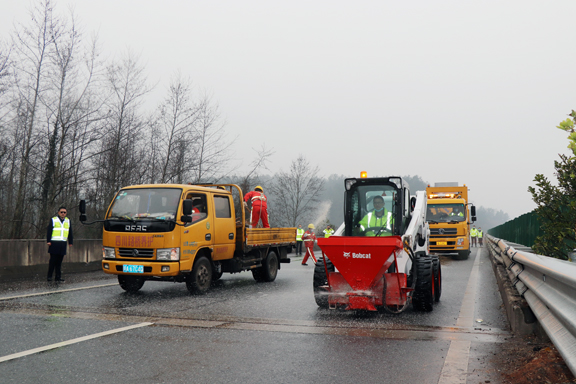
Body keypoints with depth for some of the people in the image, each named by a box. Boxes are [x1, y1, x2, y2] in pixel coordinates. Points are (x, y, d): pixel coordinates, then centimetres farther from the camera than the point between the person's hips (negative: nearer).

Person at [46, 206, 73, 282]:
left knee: (59, 261, 6)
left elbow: (70, 233, 22)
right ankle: (49, 276, 3)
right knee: (53, 261, -3)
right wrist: (48, 241, -7)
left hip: (63, 244, 4)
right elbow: (48, 231, 1)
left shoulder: (68, 221, 17)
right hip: (54, 243, -4)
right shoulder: (53, 220, 4)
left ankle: (58, 276, 8)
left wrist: (70, 242, 17)